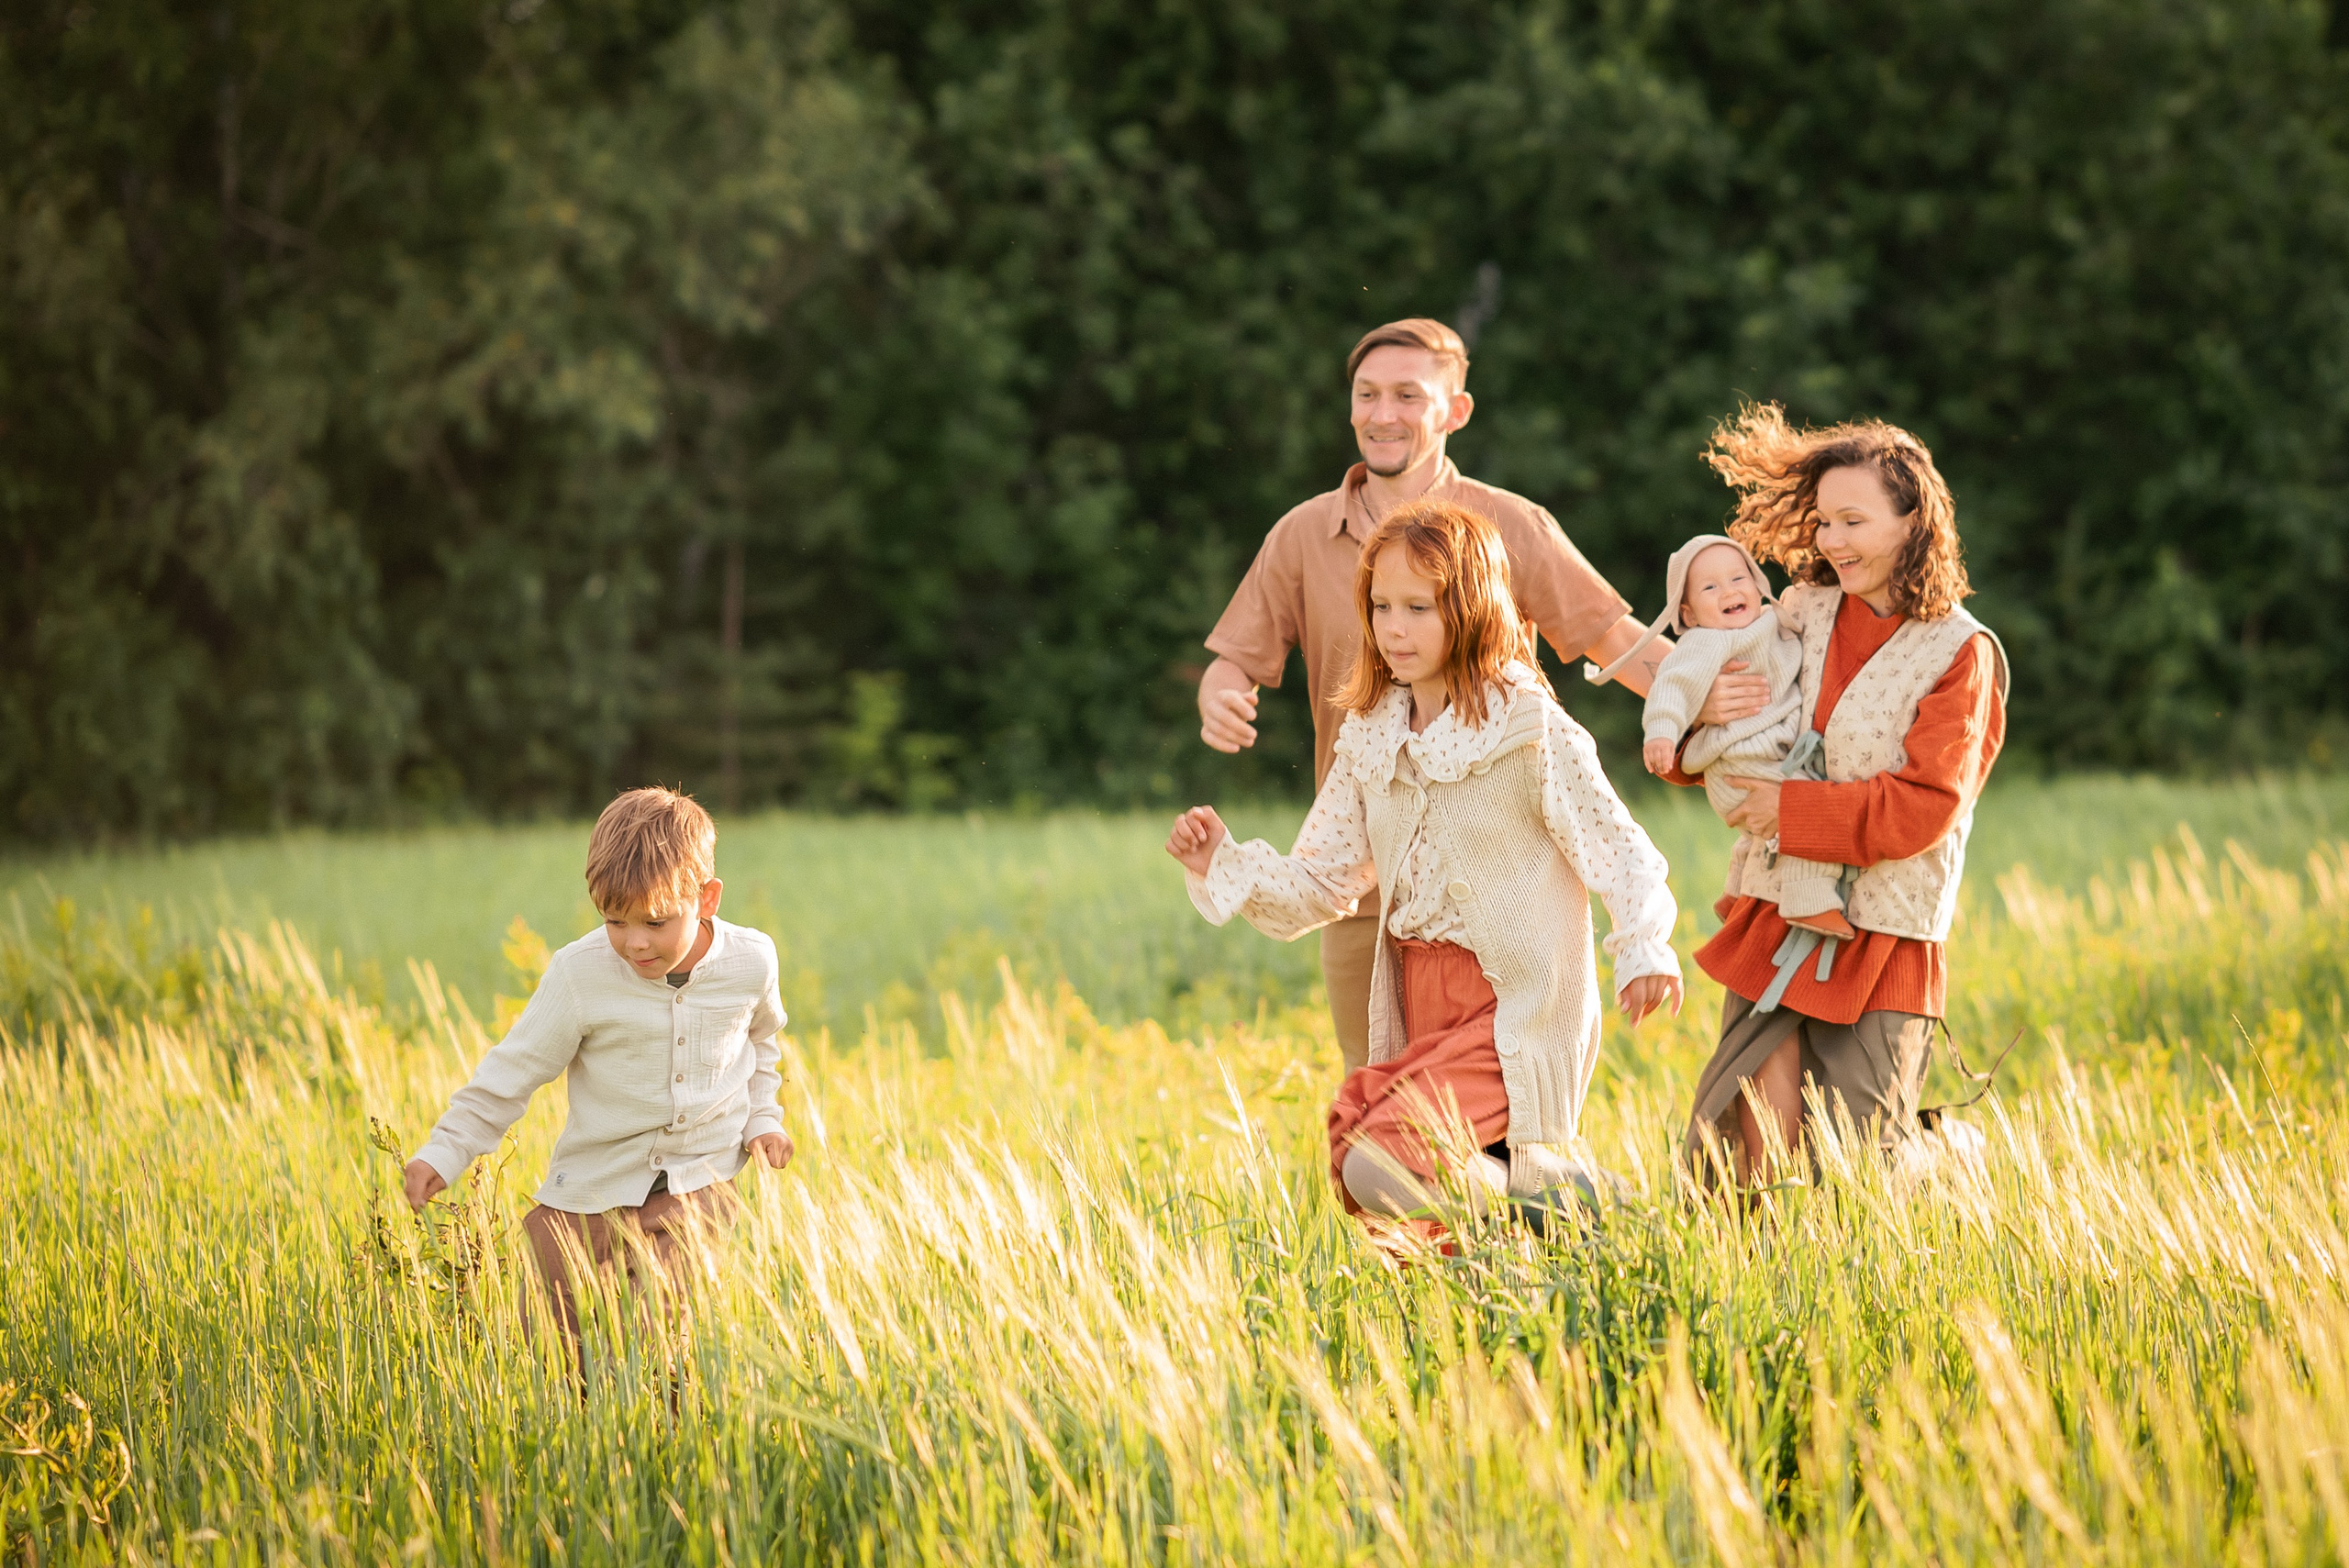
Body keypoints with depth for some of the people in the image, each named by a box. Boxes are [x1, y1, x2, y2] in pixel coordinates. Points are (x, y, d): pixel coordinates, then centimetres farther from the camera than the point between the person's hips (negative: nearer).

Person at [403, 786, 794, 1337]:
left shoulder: (751, 961, -5)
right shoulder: (581, 973, -14)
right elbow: (514, 1069, -6)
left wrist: (762, 1119, 9)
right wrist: (444, 1153, -13)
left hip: (701, 1183, 0)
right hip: (595, 1184, 0)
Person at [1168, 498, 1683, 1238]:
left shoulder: (1530, 729, -9)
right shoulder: (1371, 738, 8)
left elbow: (1620, 851, -12)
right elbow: (1319, 885, 12)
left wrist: (1644, 951, -30)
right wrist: (1223, 865, -5)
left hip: (1515, 1013, -7)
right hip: (1420, 1016, 7)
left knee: (1380, 1168, -25)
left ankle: (1546, 1184, -5)